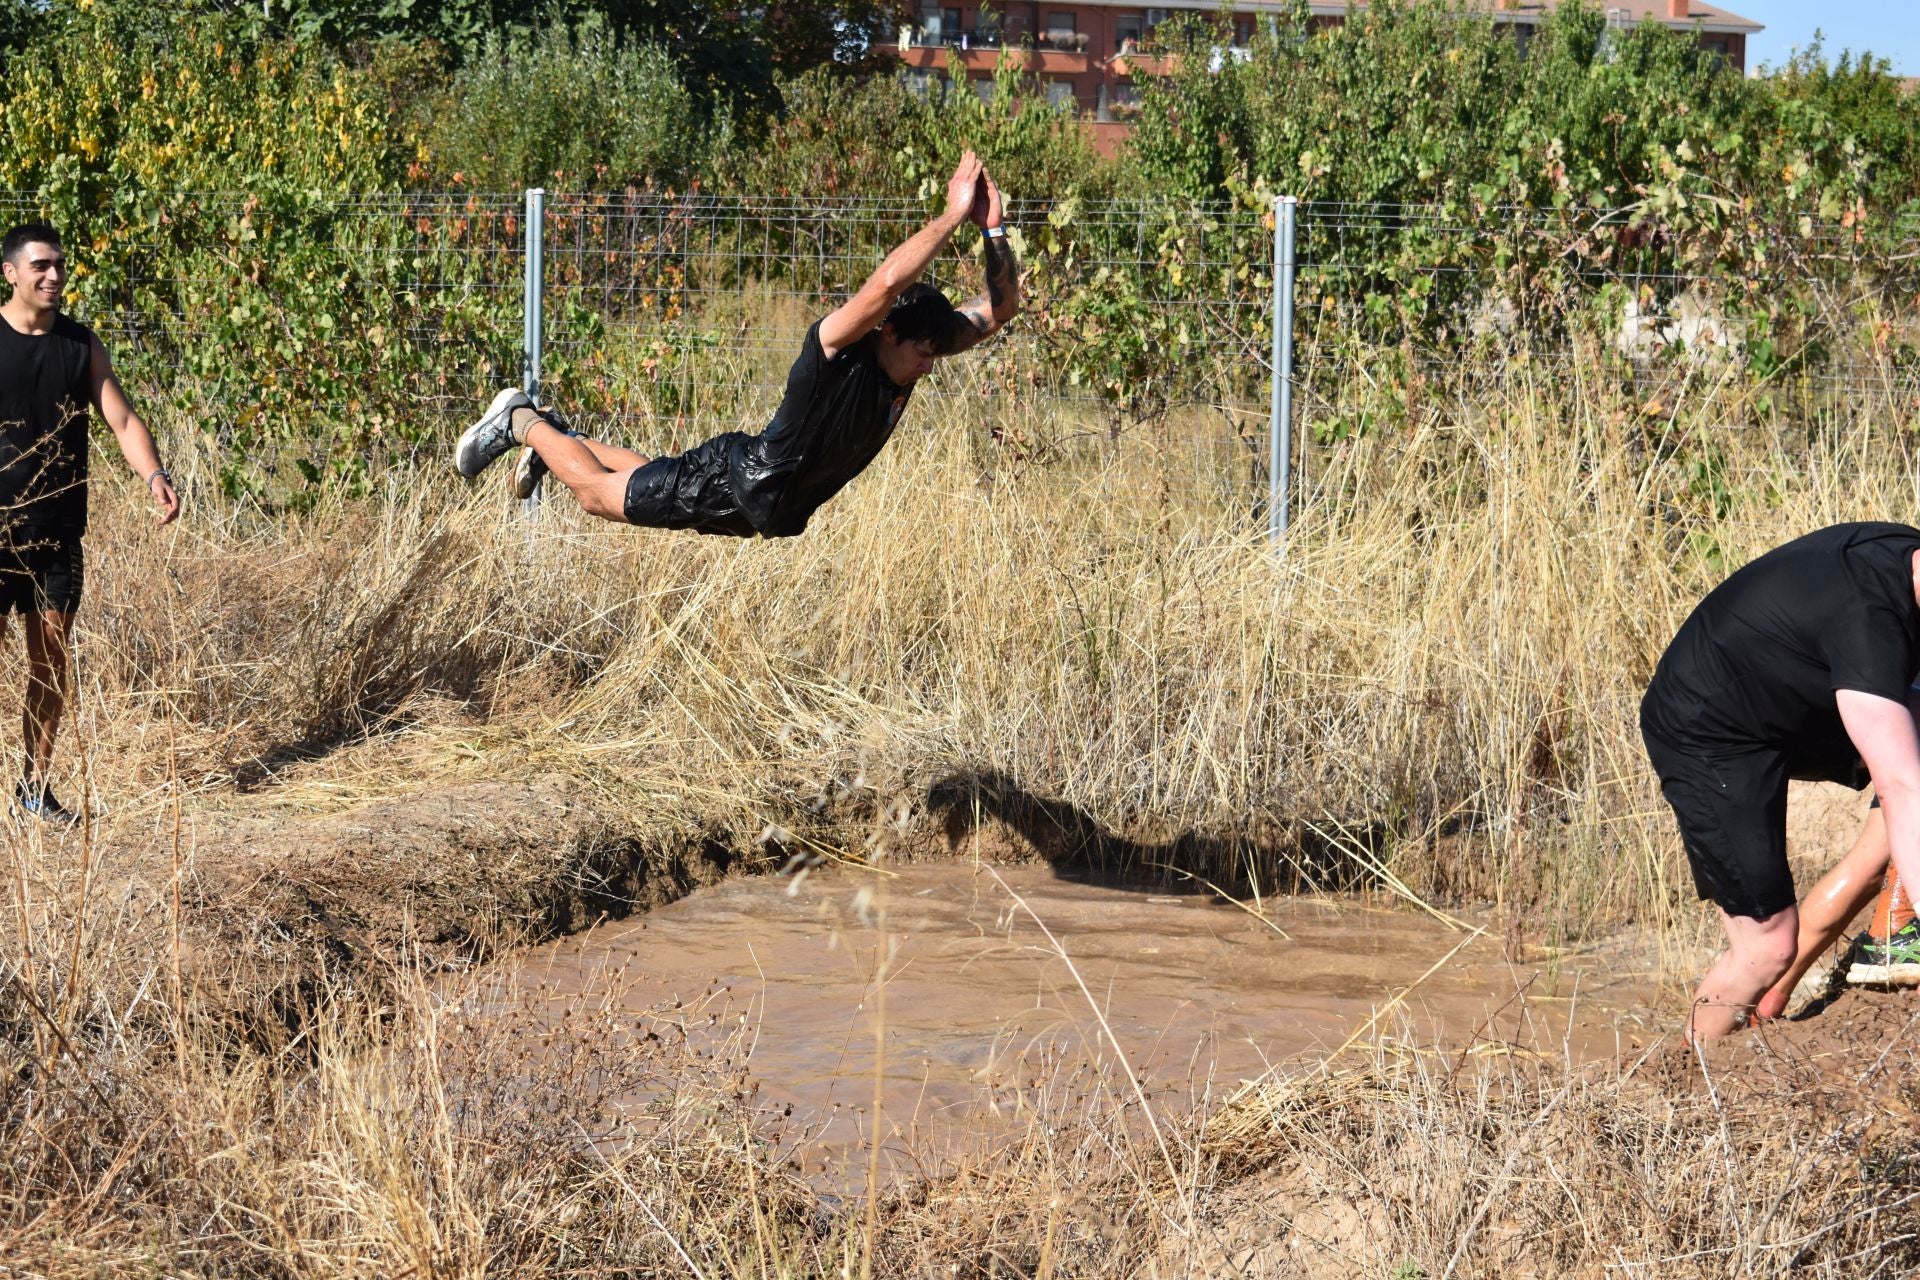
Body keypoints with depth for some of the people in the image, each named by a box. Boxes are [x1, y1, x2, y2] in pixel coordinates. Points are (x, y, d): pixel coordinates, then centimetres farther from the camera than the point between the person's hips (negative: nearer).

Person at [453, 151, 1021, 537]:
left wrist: (993, 230, -27)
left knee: (649, 481, 30)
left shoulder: (908, 354, -11)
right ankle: (523, 422, 31)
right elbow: (886, 285, -52)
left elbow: (999, 308, -10)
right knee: (598, 495, 10)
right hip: (731, 484, -8)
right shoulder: (834, 348, -33)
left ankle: (562, 438, 50)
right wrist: (950, 219, -49)